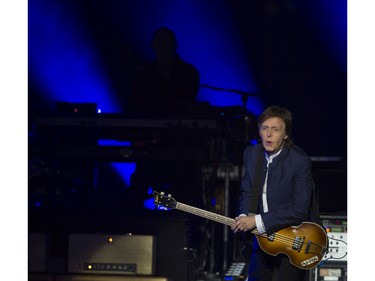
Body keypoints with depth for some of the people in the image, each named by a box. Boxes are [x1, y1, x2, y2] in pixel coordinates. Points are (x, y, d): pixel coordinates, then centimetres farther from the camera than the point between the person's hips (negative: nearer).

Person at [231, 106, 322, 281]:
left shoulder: (300, 161, -21)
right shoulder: (251, 154, 0)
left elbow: (300, 210, -23)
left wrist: (259, 221, -25)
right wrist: (244, 217, -11)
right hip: (264, 236, 6)